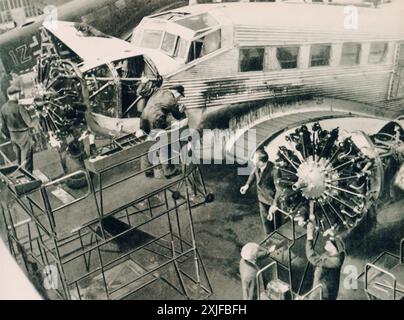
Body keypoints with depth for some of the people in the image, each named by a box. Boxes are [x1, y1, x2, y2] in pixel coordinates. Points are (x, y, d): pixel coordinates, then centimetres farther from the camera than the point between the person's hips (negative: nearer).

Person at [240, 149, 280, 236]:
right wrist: (247, 185, 2)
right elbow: (254, 173, 10)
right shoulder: (257, 167, -15)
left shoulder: (273, 171, -34)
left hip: (273, 200, -6)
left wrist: (274, 204, -34)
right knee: (266, 222, 21)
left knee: (276, 222, 13)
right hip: (263, 199, 6)